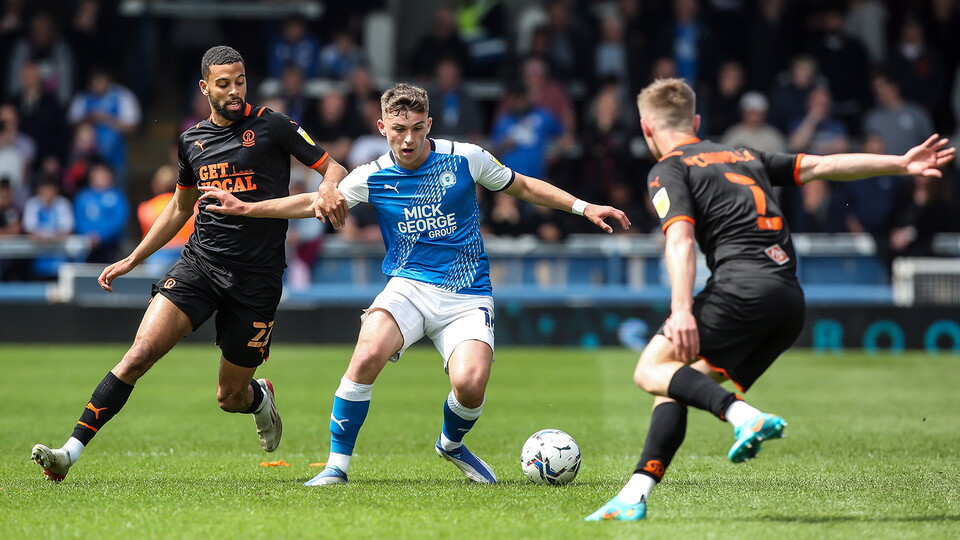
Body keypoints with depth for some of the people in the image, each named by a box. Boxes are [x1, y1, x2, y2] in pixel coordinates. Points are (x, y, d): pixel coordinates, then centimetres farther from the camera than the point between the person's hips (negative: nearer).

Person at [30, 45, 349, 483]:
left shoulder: (271, 126, -2)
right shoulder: (192, 139, 11)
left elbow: (331, 168, -1)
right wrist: (133, 260, 23)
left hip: (256, 278, -3)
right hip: (199, 262, 3)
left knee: (230, 397, 4)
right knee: (142, 351, -17)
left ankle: (259, 397, 43)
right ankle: (71, 451, -20)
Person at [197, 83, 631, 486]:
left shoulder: (466, 158, 0)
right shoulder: (372, 177, 2)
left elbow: (523, 187, 14)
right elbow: (313, 203, 11)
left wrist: (583, 207, 9)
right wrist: (245, 208, 4)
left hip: (467, 298, 0)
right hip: (408, 288, 0)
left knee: (470, 384, -24)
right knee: (368, 354, -30)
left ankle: (452, 443, 13)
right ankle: (337, 464, -16)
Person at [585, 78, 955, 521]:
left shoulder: (668, 170, 8)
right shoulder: (744, 158, 28)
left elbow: (680, 239, -9)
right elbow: (822, 165, 23)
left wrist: (682, 311, -19)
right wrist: (901, 164, 23)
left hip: (742, 284, -7)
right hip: (791, 299, 7)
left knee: (651, 371, -2)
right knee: (676, 385, 11)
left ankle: (744, 416, -25)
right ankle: (635, 496, -1)